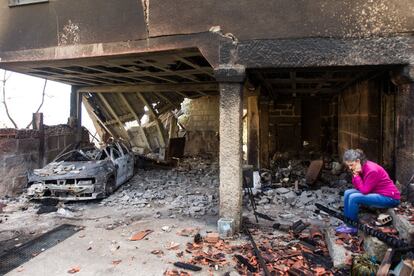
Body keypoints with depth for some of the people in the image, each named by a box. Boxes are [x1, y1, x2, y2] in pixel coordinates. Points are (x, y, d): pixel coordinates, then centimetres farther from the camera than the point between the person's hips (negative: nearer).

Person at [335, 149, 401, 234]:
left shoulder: (371, 170, -25)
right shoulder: (361, 168, 1)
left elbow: (364, 190, -22)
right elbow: (357, 187, 2)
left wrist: (356, 175, -17)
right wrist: (355, 175, -14)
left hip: (389, 198, -9)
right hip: (376, 192, 9)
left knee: (353, 198, -23)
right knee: (348, 193, -1)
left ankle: (353, 227, -6)